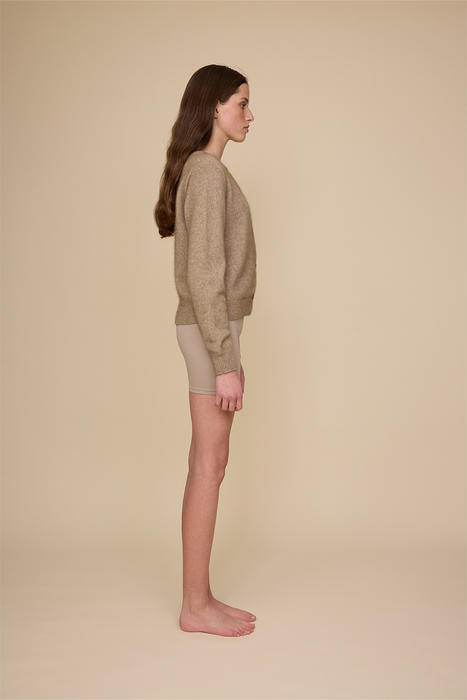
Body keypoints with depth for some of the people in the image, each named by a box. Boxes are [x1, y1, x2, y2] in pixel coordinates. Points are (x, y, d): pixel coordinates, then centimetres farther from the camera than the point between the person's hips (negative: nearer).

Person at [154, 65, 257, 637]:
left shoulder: (204, 170, 17)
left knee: (206, 461, 11)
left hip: (212, 328, 10)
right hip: (211, 330, -10)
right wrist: (226, 363, -20)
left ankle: (199, 596, 20)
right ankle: (195, 605, 9)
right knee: (211, 463, -3)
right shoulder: (208, 172, -13)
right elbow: (204, 276, -20)